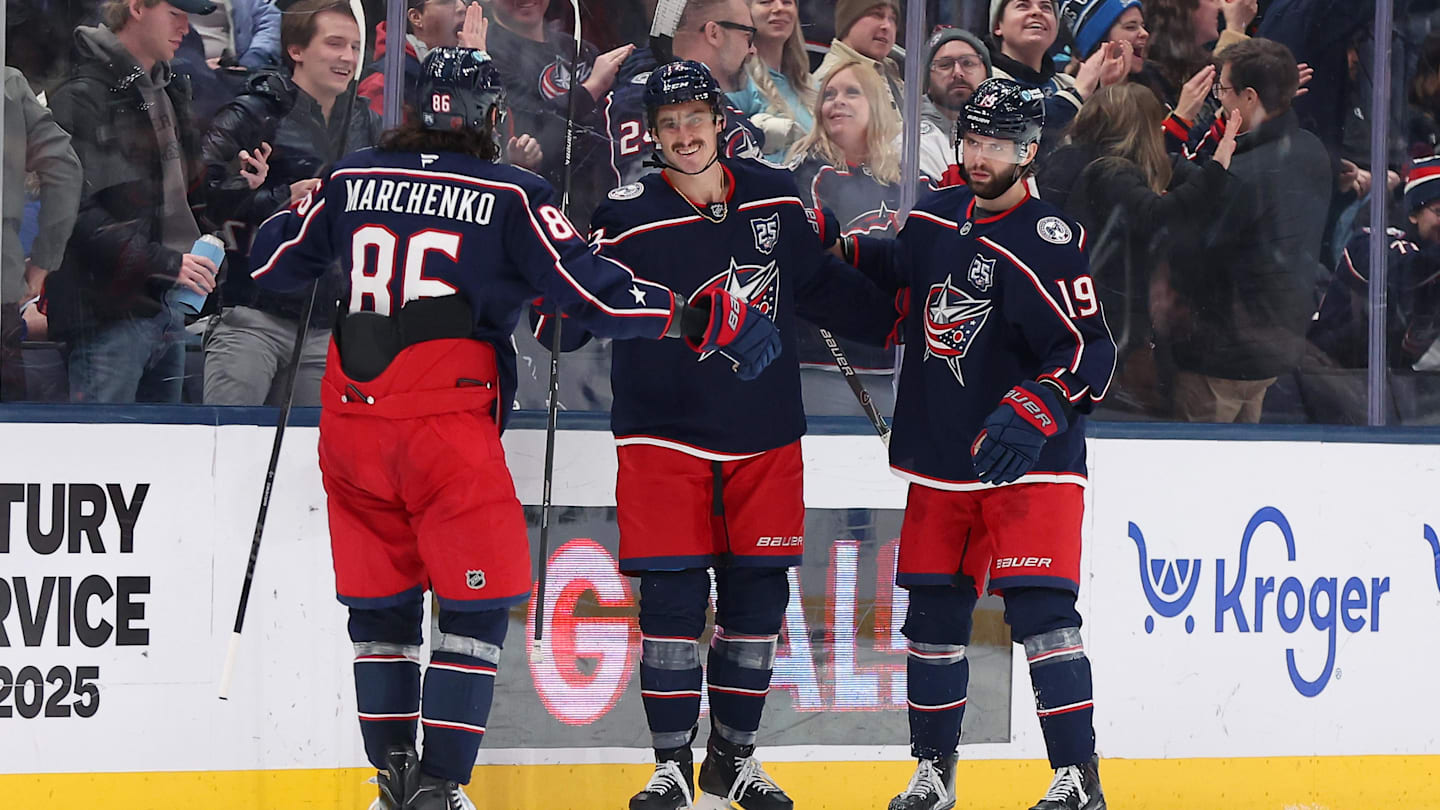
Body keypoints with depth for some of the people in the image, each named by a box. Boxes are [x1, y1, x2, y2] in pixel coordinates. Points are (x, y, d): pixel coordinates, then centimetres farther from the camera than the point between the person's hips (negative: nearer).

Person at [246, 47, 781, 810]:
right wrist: (698, 317, 2)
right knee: (476, 602, 3)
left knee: (381, 602, 16)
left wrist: (292, 214, 38)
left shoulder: (348, 180, 7)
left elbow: (272, 266, 18)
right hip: (447, 429, -5)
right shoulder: (509, 197, -4)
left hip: (352, 425, 5)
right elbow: (590, 293, -7)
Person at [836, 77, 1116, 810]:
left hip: (1028, 465, -7)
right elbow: (899, 269, 30)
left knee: (1040, 612, -16)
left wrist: (1036, 412, -33)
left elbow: (1090, 353, -21)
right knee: (933, 616, 11)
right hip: (941, 460, 7)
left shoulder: (1049, 242, -16)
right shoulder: (936, 218, 7)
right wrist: (846, 248, 14)